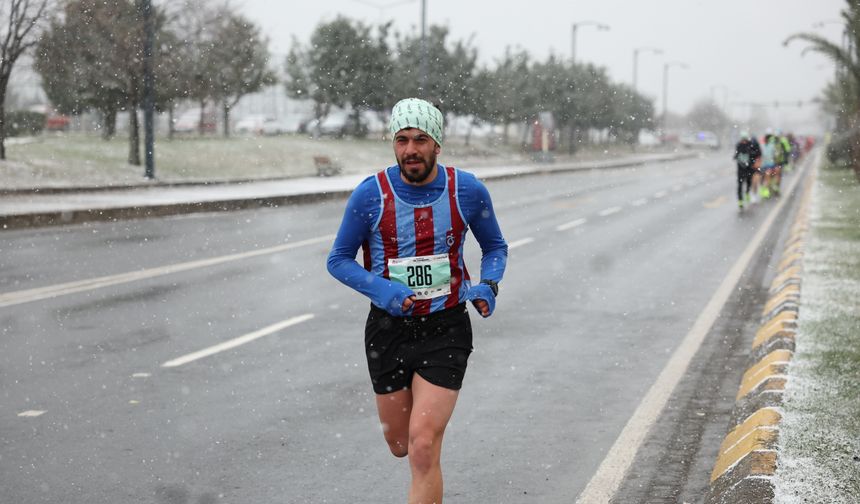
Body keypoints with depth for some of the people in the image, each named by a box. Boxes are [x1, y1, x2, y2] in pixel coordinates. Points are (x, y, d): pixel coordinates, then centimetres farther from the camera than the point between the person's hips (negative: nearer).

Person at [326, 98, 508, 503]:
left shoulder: (468, 191, -6)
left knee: (423, 447, -13)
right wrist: (382, 290, -19)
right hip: (388, 329, 1)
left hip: (446, 330, -1)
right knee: (400, 445, 15)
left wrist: (487, 286, -10)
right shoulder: (370, 194, -9)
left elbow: (495, 247, 11)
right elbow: (338, 260, -1)